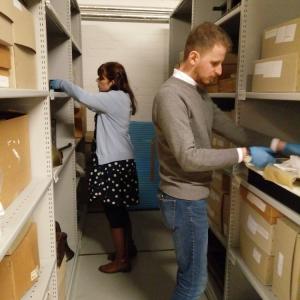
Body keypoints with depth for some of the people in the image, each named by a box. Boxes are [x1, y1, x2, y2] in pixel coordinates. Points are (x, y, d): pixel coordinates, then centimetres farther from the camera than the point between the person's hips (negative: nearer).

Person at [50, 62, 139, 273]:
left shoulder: (115, 98, -15)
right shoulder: (119, 98, 15)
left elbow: (85, 98, -22)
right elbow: (94, 102, 14)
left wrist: (62, 84, -9)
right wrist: (65, 86, 7)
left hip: (114, 163, -10)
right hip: (119, 160, 10)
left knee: (113, 211, 0)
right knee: (119, 209, 19)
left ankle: (121, 260, 14)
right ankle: (128, 247, 35)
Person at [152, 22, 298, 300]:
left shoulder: (200, 93, 10)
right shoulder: (171, 95, -21)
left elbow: (230, 128, 10)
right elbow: (189, 158, -27)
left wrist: (275, 144, 0)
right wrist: (244, 154, -20)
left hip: (193, 196, 9)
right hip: (183, 200, -9)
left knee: (190, 272, 24)